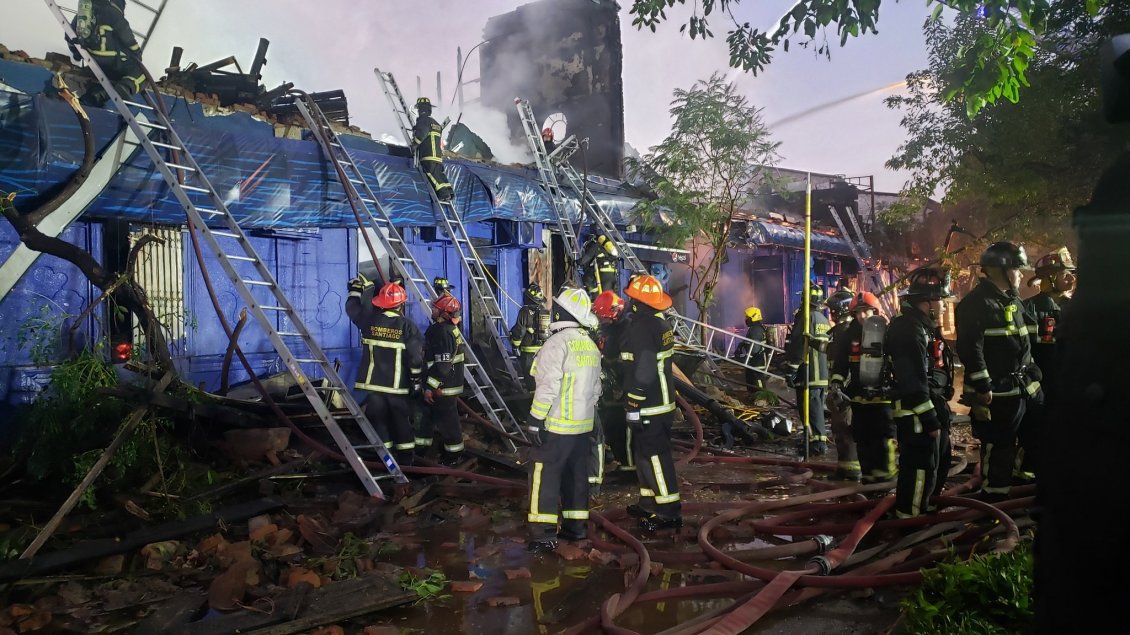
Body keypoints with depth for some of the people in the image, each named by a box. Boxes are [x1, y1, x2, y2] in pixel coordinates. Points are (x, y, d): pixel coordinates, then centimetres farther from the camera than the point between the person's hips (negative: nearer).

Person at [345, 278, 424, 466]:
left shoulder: (369, 319, -1)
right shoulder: (408, 326, -7)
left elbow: (352, 307, 18)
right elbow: (416, 356, -10)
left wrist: (356, 288, 33)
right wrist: (416, 380, 0)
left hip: (373, 383, 1)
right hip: (398, 385, -1)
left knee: (377, 421, 6)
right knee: (401, 422, 10)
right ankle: (406, 458, 18)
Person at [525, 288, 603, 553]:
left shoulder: (558, 342, -16)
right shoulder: (591, 345, 10)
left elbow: (548, 387, -21)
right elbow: (595, 387, 14)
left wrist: (535, 419, -16)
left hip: (556, 425, -8)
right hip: (583, 424, 8)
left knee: (544, 476, -3)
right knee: (576, 475, 16)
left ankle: (544, 535, -3)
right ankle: (576, 526, 23)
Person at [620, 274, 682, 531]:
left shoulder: (641, 329, -20)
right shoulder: (661, 325, 12)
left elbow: (643, 372, -25)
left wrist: (633, 406, -20)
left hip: (649, 408, -10)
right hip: (663, 403, 10)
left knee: (655, 457, -4)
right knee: (645, 454, 19)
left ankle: (670, 512, 1)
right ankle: (649, 504, 30)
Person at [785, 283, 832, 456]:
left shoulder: (805, 316, -10)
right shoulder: (824, 319, 18)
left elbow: (797, 344, -17)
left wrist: (791, 368, -16)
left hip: (808, 373, -9)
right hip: (823, 372, 9)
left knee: (810, 406, -8)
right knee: (817, 406, 16)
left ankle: (818, 442, -12)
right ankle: (818, 439, 24)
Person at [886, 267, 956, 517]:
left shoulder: (924, 326, 15)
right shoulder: (910, 330, -20)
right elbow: (913, 381, -24)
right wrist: (929, 418, -22)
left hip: (932, 408, 11)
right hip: (917, 414, -11)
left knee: (940, 461, 22)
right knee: (922, 467, -6)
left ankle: (927, 507, 36)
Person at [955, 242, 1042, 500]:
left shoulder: (1012, 300, 15)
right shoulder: (976, 303, -15)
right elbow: (970, 349, -21)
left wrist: (1032, 376, 20)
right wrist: (983, 387, -22)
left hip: (1018, 389, 9)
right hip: (994, 392, -9)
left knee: (1008, 445, 16)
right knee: (995, 449, -3)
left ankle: (1002, 495, 27)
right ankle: (993, 501, 7)